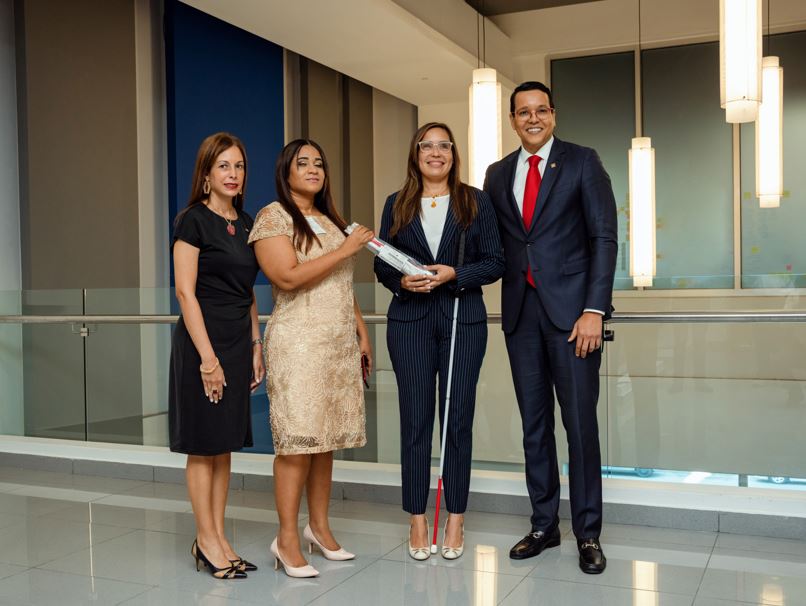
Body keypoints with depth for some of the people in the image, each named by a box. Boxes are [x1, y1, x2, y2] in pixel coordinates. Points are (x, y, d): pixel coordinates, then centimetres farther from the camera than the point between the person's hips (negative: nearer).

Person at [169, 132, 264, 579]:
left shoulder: (245, 223, 12)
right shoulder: (193, 220, -9)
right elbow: (185, 292, -14)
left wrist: (256, 346, 12)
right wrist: (207, 357, -18)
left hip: (238, 341, 7)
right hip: (203, 340, -7)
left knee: (225, 445, 11)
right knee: (203, 446, 2)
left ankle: (218, 538, 20)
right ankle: (206, 541, 13)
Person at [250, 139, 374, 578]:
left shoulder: (331, 220, 20)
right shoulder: (273, 217, -3)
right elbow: (288, 277, -16)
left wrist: (362, 331, 17)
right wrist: (345, 249, -14)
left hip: (341, 342, 7)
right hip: (299, 340, -7)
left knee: (326, 437, 8)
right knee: (298, 440, -8)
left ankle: (319, 528, 18)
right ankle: (287, 540, 1)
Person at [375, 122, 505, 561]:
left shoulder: (475, 202, 6)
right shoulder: (397, 205, 10)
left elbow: (495, 262, 2)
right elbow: (381, 265, 10)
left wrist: (454, 273, -14)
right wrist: (402, 281, -11)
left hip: (463, 319, -1)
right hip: (410, 322, 1)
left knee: (458, 420, 3)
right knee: (414, 421, 2)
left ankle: (455, 520, 14)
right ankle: (417, 520, 12)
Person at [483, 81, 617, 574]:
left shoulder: (582, 162, 1)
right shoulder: (498, 174, 13)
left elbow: (604, 237, -5)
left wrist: (594, 310, -13)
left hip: (571, 308, -4)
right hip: (521, 311, 4)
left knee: (580, 421, -1)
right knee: (534, 423, 10)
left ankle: (588, 533, 12)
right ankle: (544, 525, 22)